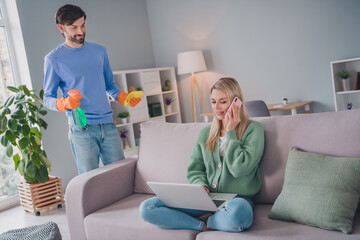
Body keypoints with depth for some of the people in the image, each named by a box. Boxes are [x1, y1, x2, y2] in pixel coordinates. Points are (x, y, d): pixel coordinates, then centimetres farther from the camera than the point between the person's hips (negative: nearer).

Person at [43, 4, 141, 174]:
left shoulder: (99, 51, 14)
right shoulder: (53, 59, 1)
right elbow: (47, 98, 3)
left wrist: (124, 97, 1)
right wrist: (64, 103, -19)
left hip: (107, 124, 4)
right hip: (81, 129, -3)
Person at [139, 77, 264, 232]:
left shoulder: (253, 129, 0)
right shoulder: (205, 133, 15)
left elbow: (239, 169, -13)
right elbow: (194, 170, 14)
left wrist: (230, 132, -7)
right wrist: (201, 186, -8)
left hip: (237, 198, -4)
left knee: (239, 212, -43)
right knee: (146, 208, -12)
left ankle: (205, 220, -12)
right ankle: (205, 226, -13)